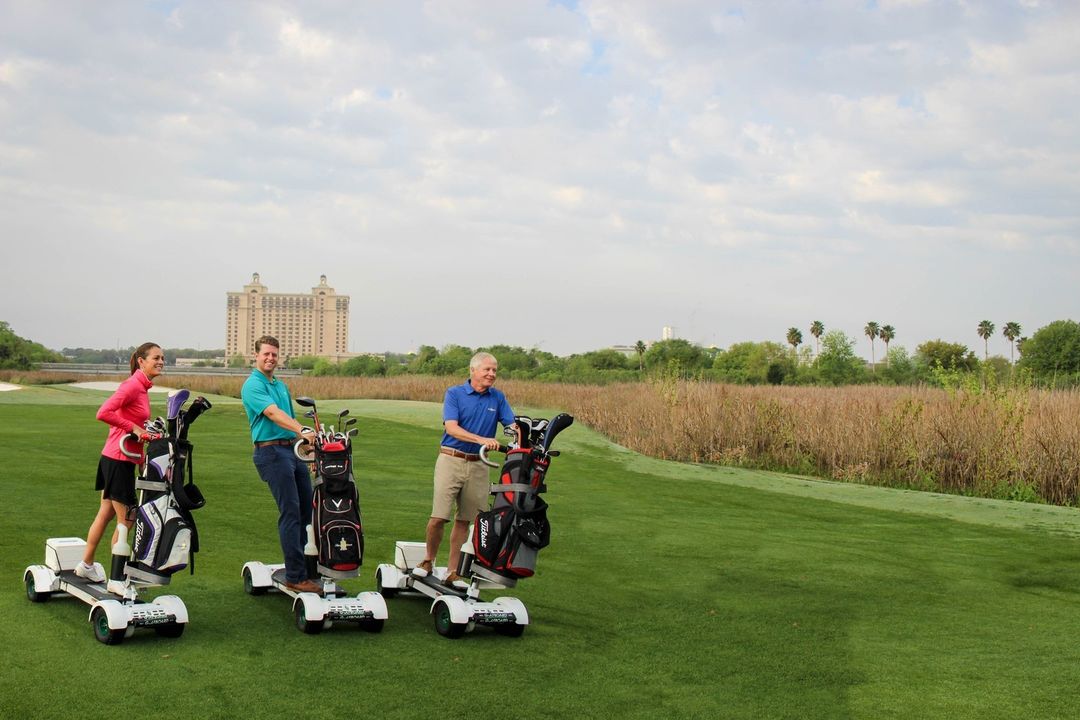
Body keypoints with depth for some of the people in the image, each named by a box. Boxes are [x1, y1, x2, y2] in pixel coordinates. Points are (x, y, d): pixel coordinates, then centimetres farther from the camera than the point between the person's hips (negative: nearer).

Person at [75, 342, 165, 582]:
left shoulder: (142, 387, 11)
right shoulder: (133, 385, -17)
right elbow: (103, 413, -26)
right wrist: (134, 427, -21)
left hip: (116, 459, 9)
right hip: (119, 460, -9)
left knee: (106, 514, 20)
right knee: (126, 520, 0)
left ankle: (86, 565, 33)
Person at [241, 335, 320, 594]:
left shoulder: (281, 385, 20)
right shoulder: (253, 385, -9)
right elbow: (273, 413, -24)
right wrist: (302, 430, -37)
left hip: (293, 450, 9)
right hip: (271, 451, -9)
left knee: (307, 508, 10)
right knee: (291, 512, -11)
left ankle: (302, 561, 23)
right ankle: (296, 577, -9)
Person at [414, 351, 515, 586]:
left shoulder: (498, 398, 9)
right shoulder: (454, 394, -2)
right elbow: (451, 428, -14)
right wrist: (481, 439, -28)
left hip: (478, 465, 3)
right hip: (451, 460, -3)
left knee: (464, 520, 7)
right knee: (438, 517, -8)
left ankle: (453, 571, 16)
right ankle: (428, 560, 14)